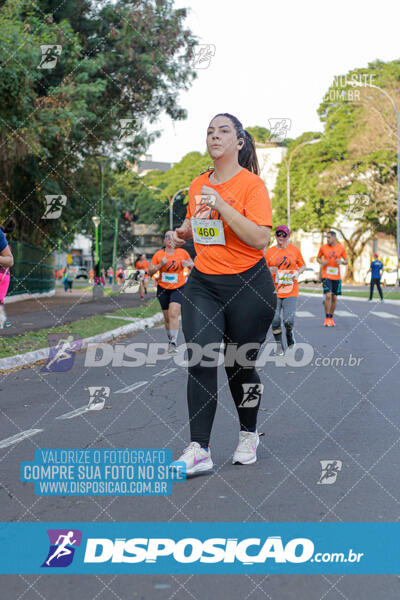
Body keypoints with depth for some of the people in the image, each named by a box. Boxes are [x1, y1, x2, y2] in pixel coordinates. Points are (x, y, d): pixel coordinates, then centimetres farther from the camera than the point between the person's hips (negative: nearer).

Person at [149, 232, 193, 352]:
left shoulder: (182, 252, -1)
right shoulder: (158, 254, 0)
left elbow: (192, 264, 15)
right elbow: (150, 272, -1)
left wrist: (187, 264, -8)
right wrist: (160, 264, -17)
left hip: (178, 288, -2)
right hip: (163, 289, 2)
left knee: (173, 314, -19)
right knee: (167, 317, 8)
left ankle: (173, 344, -21)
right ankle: (170, 340, 28)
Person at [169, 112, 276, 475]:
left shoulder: (252, 184, -8)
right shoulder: (198, 185, 10)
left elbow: (260, 238, -21)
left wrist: (221, 206, -25)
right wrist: (182, 235, 6)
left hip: (248, 286, -4)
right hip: (202, 283, 4)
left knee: (241, 366, 6)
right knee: (200, 361, -11)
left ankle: (249, 436, 31)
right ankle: (199, 449, -9)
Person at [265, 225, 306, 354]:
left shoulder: (294, 249, 5)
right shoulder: (270, 251, 6)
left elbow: (303, 265, 15)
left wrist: (297, 272, -5)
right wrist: (269, 271, -12)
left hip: (291, 291, -1)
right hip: (274, 291, 1)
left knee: (288, 320, -12)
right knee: (275, 320, -6)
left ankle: (289, 333, 22)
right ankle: (279, 345, 11)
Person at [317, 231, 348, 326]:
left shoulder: (341, 248, 1)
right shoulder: (323, 247, 0)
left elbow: (346, 261, 8)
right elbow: (318, 257, 13)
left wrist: (341, 262, -14)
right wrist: (321, 262, -9)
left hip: (336, 276, 2)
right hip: (326, 275, -2)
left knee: (334, 298, 8)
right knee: (328, 296, -16)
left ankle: (331, 318, 22)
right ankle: (327, 318, -6)